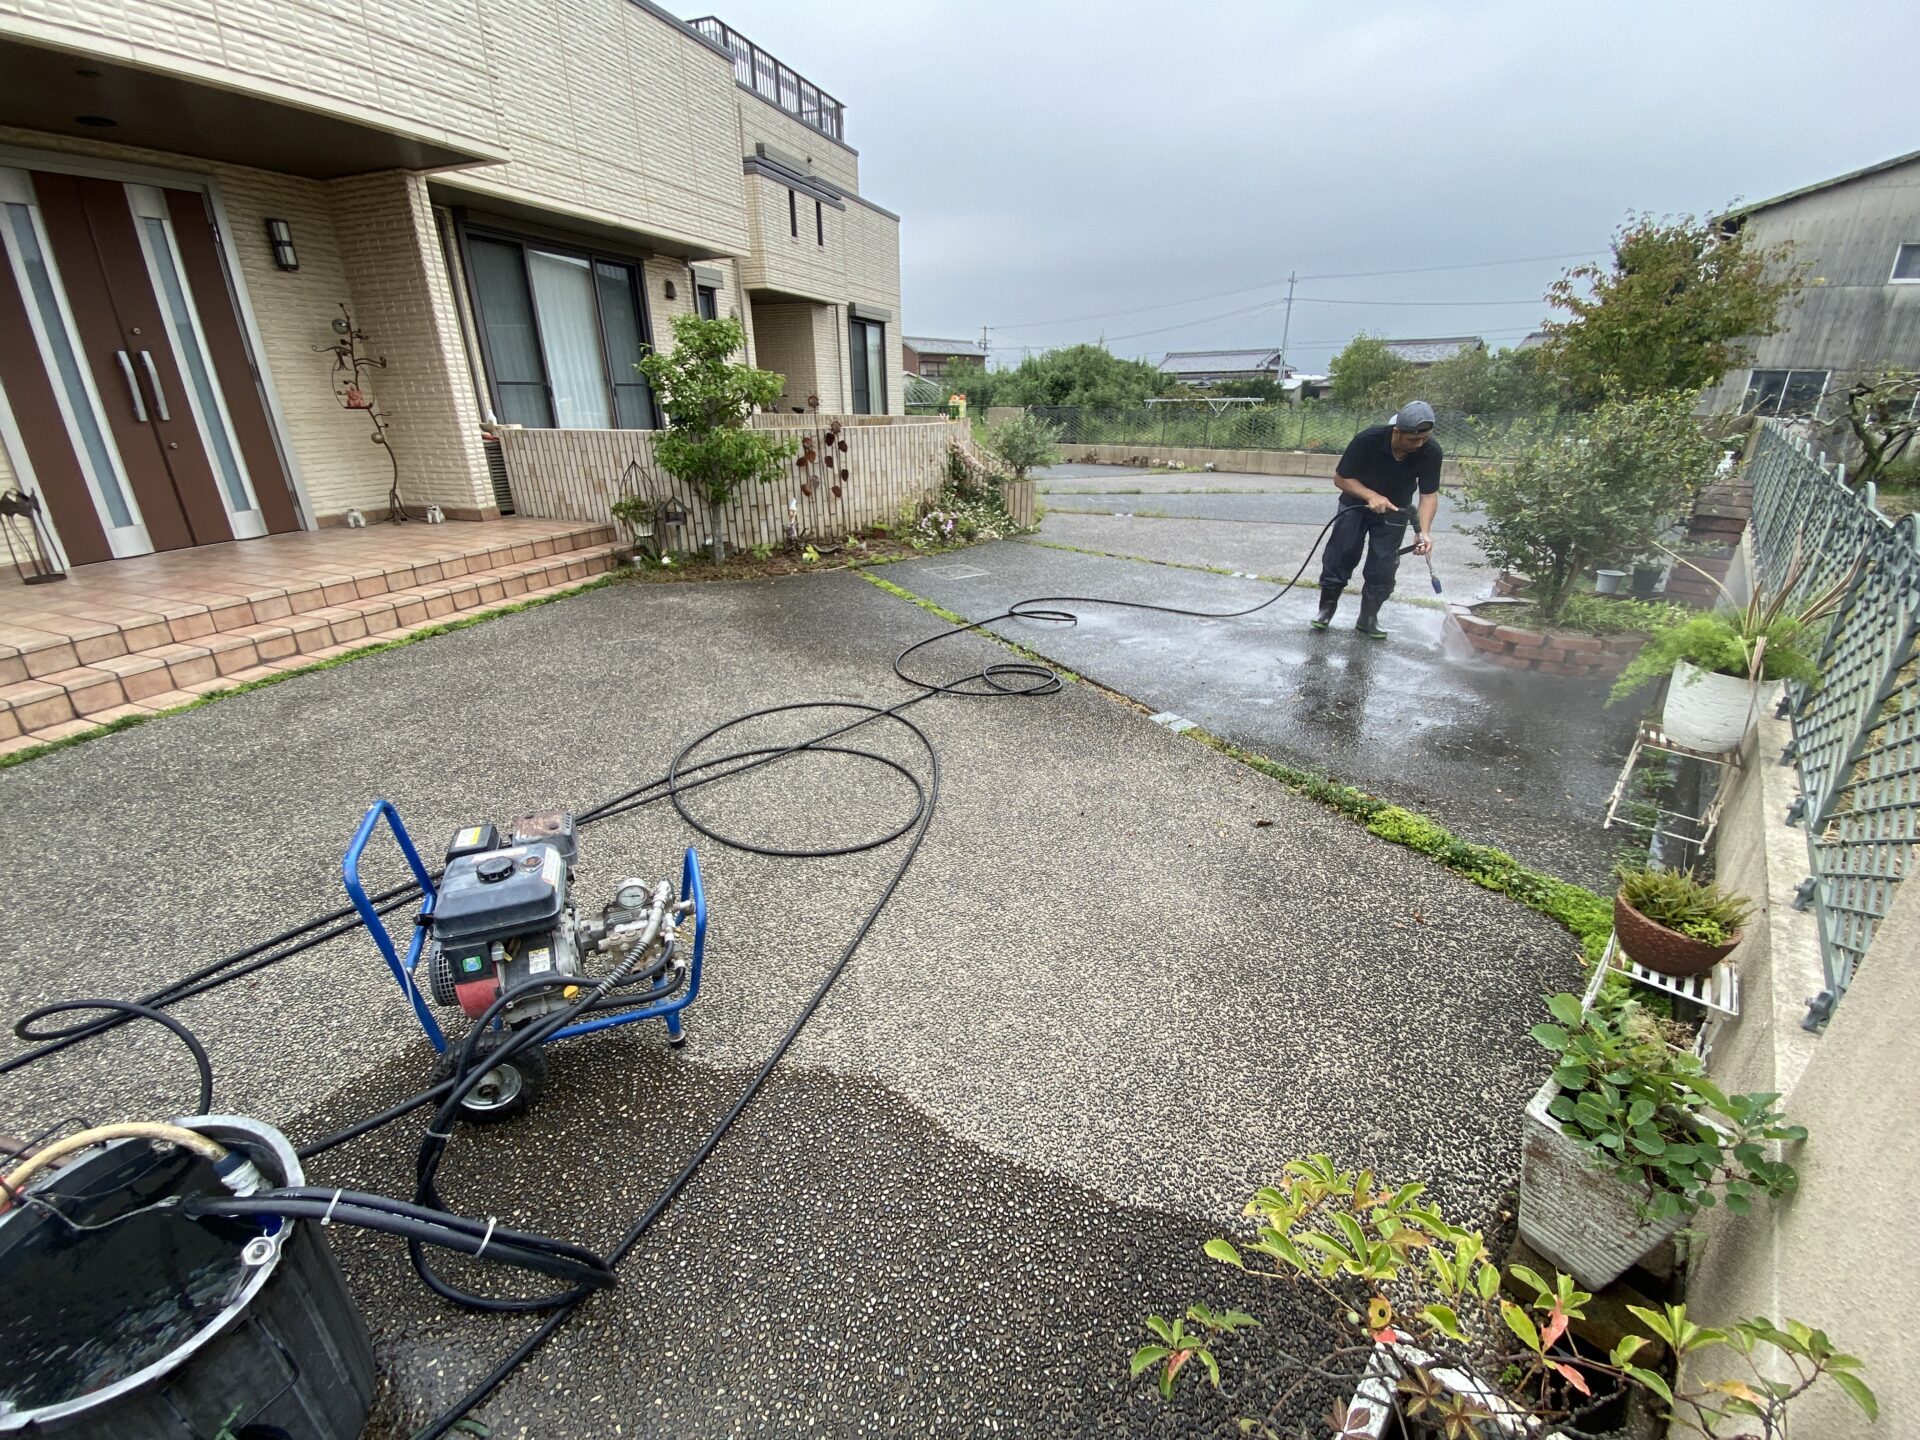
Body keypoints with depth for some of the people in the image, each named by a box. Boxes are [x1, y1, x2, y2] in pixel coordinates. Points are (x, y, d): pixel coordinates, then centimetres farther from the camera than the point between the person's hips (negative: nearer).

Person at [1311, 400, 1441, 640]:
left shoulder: (1431, 451, -24)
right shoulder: (1367, 440, -31)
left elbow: (1429, 494, -18)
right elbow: (1340, 478, -19)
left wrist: (1424, 530, -33)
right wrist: (1371, 496, -33)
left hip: (1394, 510, 1)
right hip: (1356, 503, -1)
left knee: (1383, 567, -2)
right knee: (1338, 557, -3)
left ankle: (1368, 619, 12)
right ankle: (1326, 608, 14)